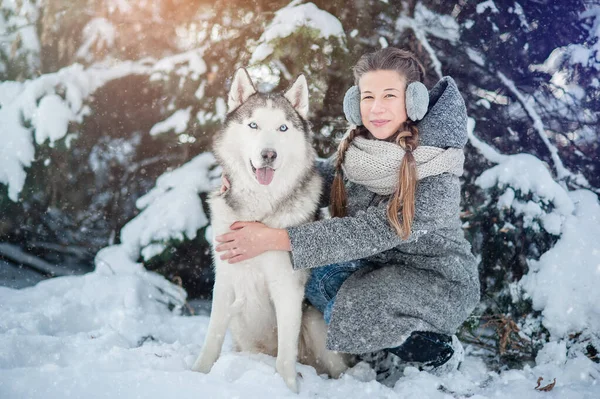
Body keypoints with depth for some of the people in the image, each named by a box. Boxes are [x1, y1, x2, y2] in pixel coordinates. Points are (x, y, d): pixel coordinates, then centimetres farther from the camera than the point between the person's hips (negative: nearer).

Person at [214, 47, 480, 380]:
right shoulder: (358, 148, -6)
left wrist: (275, 239, -33)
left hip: (439, 280, -6)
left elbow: (370, 232, -31)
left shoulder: (438, 177, -26)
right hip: (380, 266, 7)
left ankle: (439, 351, -1)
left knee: (346, 312, -28)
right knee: (316, 278, -16)